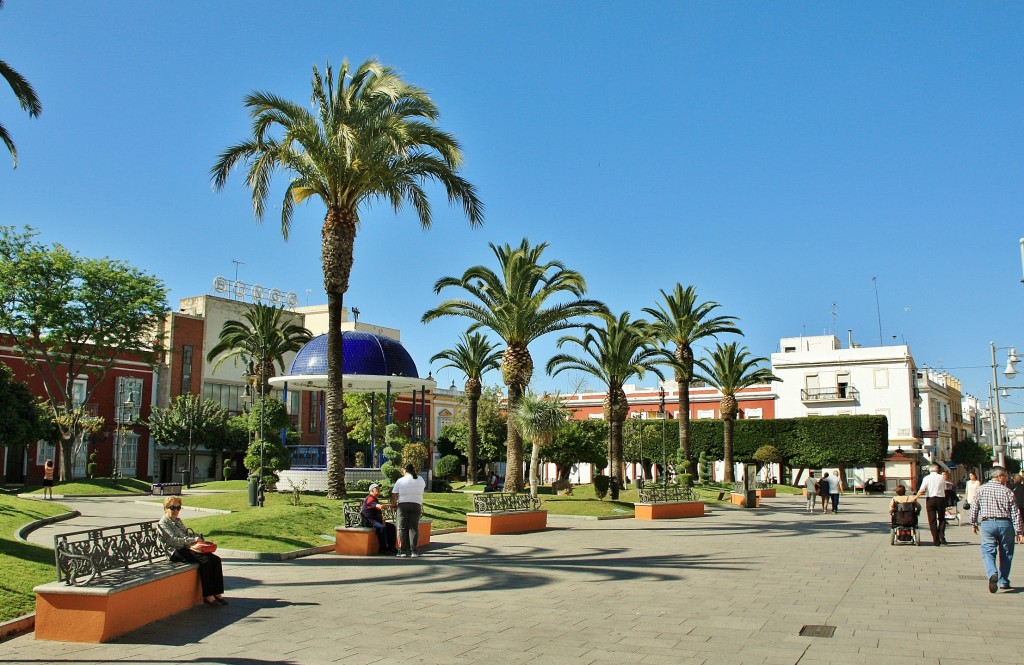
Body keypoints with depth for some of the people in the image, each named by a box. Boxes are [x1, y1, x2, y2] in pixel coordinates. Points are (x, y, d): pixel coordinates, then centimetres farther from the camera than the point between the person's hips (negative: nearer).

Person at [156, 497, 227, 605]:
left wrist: (198, 538, 4)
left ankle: (217, 593, -13)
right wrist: (193, 540, -17)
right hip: (177, 552, -8)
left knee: (216, 559, -13)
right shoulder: (163, 523, -2)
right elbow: (174, 541, -14)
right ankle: (208, 596, -25)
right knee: (205, 560, -29)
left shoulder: (178, 520, 23)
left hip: (189, 548, 8)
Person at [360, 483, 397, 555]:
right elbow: (379, 506, -27)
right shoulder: (369, 499, -10)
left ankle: (391, 547, -6)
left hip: (376, 520, 10)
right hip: (369, 521, -10)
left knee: (391, 526, -4)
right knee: (382, 527, -33)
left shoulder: (376, 499, 23)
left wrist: (383, 520, 5)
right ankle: (383, 548, -28)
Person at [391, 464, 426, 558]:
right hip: (417, 505, 2)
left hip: (403, 505, -2)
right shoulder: (420, 480, 6)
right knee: (414, 528, 5)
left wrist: (393, 504, 14)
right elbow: (423, 488, 23)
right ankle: (413, 551, 1)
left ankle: (403, 550, 3)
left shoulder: (400, 481, -2)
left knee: (402, 528, 5)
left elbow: (394, 495, 0)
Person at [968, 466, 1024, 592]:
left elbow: (974, 508, 6)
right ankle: (1003, 581, 22)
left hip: (987, 524, 0)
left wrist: (973, 523, 19)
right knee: (1005, 553, 15)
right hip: (1005, 524, 0)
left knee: (988, 551, 1)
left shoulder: (982, 489, 3)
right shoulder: (1007, 491, -1)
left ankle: (992, 574, -25)